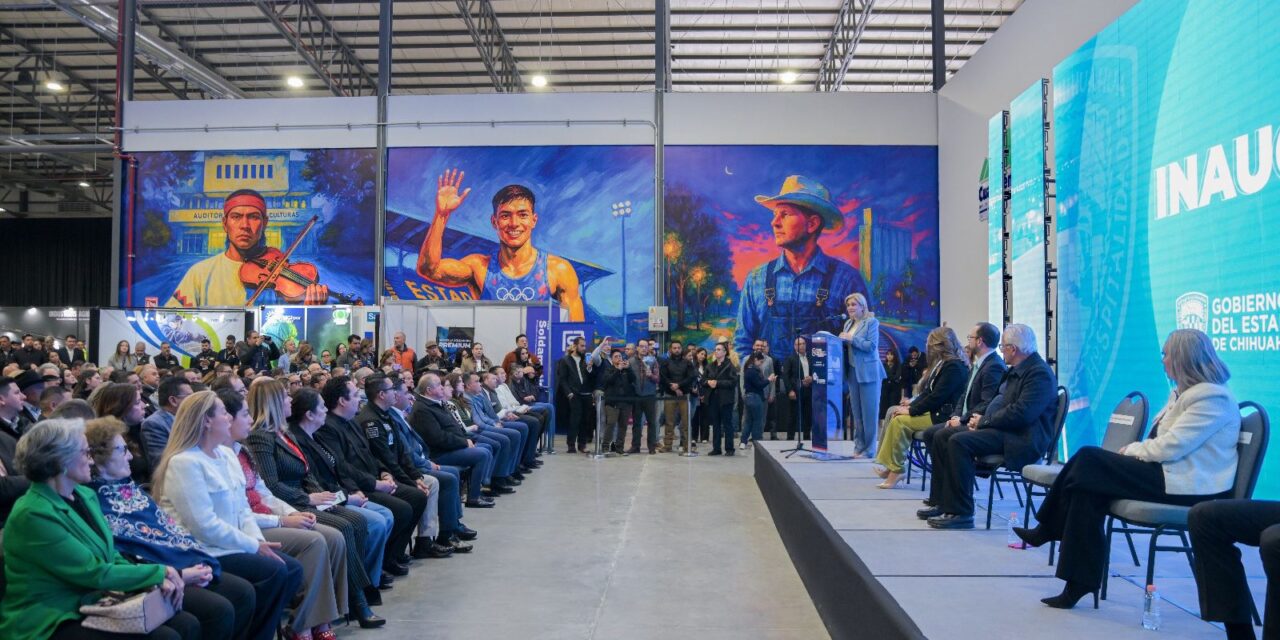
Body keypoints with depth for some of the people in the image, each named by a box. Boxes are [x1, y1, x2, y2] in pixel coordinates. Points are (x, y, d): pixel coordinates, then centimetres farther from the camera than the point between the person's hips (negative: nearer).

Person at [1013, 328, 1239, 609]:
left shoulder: (1211, 397, -13)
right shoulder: (1183, 392, 18)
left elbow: (1169, 447, -20)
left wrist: (1131, 449, -6)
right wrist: (1134, 450, -1)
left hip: (1186, 485, -9)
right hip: (1167, 471, 9)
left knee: (1088, 463, -19)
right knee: (1089, 487, -12)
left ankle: (1049, 530, -7)